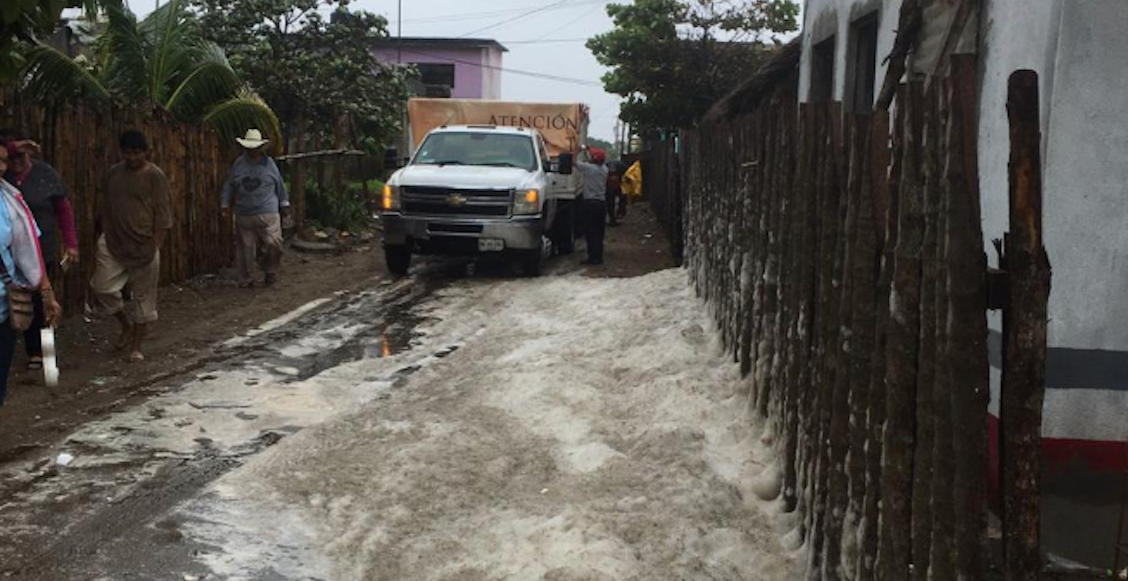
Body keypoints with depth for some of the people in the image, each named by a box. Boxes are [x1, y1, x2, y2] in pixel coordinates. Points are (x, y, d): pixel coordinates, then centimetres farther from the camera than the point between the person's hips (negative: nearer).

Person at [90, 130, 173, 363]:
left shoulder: (155, 176, -6)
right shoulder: (113, 174, 9)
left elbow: (163, 214, -8)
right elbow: (105, 210, 16)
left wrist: (155, 245, -14)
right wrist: (102, 238, 12)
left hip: (143, 245, -4)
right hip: (113, 242, 4)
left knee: (143, 297, 2)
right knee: (101, 287, -5)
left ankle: (136, 347, 15)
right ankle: (127, 325, 21)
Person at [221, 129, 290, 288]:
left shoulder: (269, 163, 3)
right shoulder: (238, 164, 5)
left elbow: (280, 185, 11)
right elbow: (229, 186, 11)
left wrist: (284, 204, 13)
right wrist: (225, 207, 8)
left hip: (268, 215, -1)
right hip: (244, 216, 1)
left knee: (273, 244, -11)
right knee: (246, 248, 5)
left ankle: (270, 272, 14)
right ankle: (246, 279, 19)